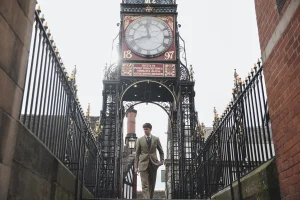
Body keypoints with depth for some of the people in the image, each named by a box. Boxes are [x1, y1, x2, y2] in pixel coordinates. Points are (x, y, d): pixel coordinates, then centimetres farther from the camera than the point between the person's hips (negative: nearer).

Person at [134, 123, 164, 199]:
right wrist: (136, 166, 1)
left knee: (152, 184, 8)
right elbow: (137, 154, 5)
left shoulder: (156, 139, 5)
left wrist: (162, 161, 0)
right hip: (143, 164, -1)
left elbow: (161, 151, 13)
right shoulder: (140, 140, 3)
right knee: (145, 185, -8)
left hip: (153, 164, 2)